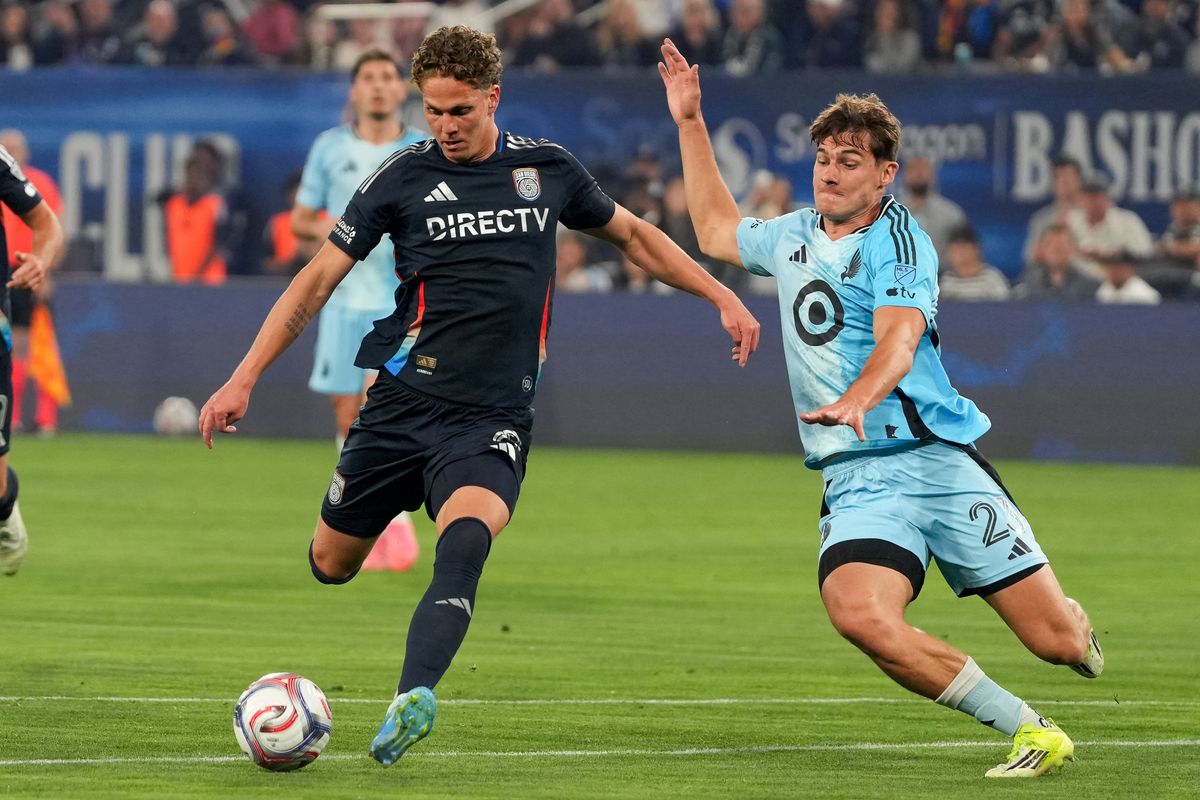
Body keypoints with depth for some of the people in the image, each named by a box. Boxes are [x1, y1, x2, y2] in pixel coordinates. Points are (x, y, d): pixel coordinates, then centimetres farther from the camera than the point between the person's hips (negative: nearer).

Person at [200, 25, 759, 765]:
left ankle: (413, 699, -41)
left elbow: (632, 235, 22)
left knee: (466, 541, -28)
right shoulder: (404, 177, -1)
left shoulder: (548, 169, 5)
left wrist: (721, 295, 15)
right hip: (405, 400, 1)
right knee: (331, 564, 3)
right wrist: (245, 380, -3)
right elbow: (318, 280, 2)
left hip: (495, 418, -1)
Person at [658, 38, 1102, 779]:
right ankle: (1031, 732, -14)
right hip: (857, 481, 4)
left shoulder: (896, 238, -6)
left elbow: (898, 340, -22)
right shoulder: (794, 235, 15)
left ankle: (1080, 627, 39)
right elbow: (717, 230, 36)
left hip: (940, 459, -4)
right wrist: (690, 123, 32)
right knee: (859, 614, -28)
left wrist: (856, 400, -42)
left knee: (1054, 638, -5)